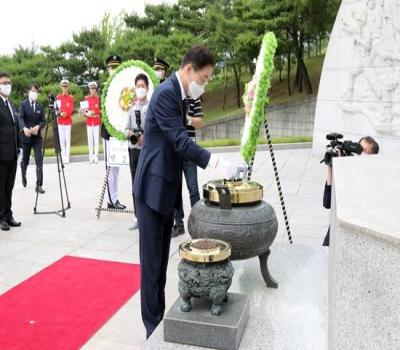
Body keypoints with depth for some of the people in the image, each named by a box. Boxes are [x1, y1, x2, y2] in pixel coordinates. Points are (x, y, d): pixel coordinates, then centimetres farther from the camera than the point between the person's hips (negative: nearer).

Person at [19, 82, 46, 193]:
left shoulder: (40, 106, 6)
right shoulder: (23, 104, -2)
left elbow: (43, 121, 2)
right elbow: (20, 118, -16)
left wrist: (38, 127, -20)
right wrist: (24, 128, -35)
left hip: (37, 137, 2)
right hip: (26, 136, -1)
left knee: (39, 161, -7)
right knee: (25, 160, 12)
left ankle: (39, 185, -5)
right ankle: (23, 175, 43)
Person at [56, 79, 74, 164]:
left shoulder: (71, 98, 2)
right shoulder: (58, 97, 9)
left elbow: (71, 109, -5)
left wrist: (66, 113, -24)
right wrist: (59, 113, -13)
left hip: (68, 120, -2)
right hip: (60, 121, 2)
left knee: (67, 139, -3)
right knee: (62, 139, 3)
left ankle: (67, 157, 0)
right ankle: (63, 157, 7)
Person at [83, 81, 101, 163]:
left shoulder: (98, 98, 0)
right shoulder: (86, 98, 6)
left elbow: (101, 110, 0)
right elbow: (84, 110, 9)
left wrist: (94, 112, -16)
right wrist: (87, 113, -12)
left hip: (97, 121, -2)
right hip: (89, 121, 2)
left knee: (96, 139, -1)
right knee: (90, 139, 3)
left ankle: (96, 156, 5)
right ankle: (91, 157, 9)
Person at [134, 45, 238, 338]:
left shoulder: (179, 94, 13)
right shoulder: (166, 93, -17)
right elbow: (181, 141, -25)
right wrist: (216, 162, -33)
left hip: (167, 187, 9)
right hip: (153, 187, -9)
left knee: (163, 258, 16)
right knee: (152, 260, 1)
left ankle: (160, 317, 28)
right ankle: (153, 325, 14)